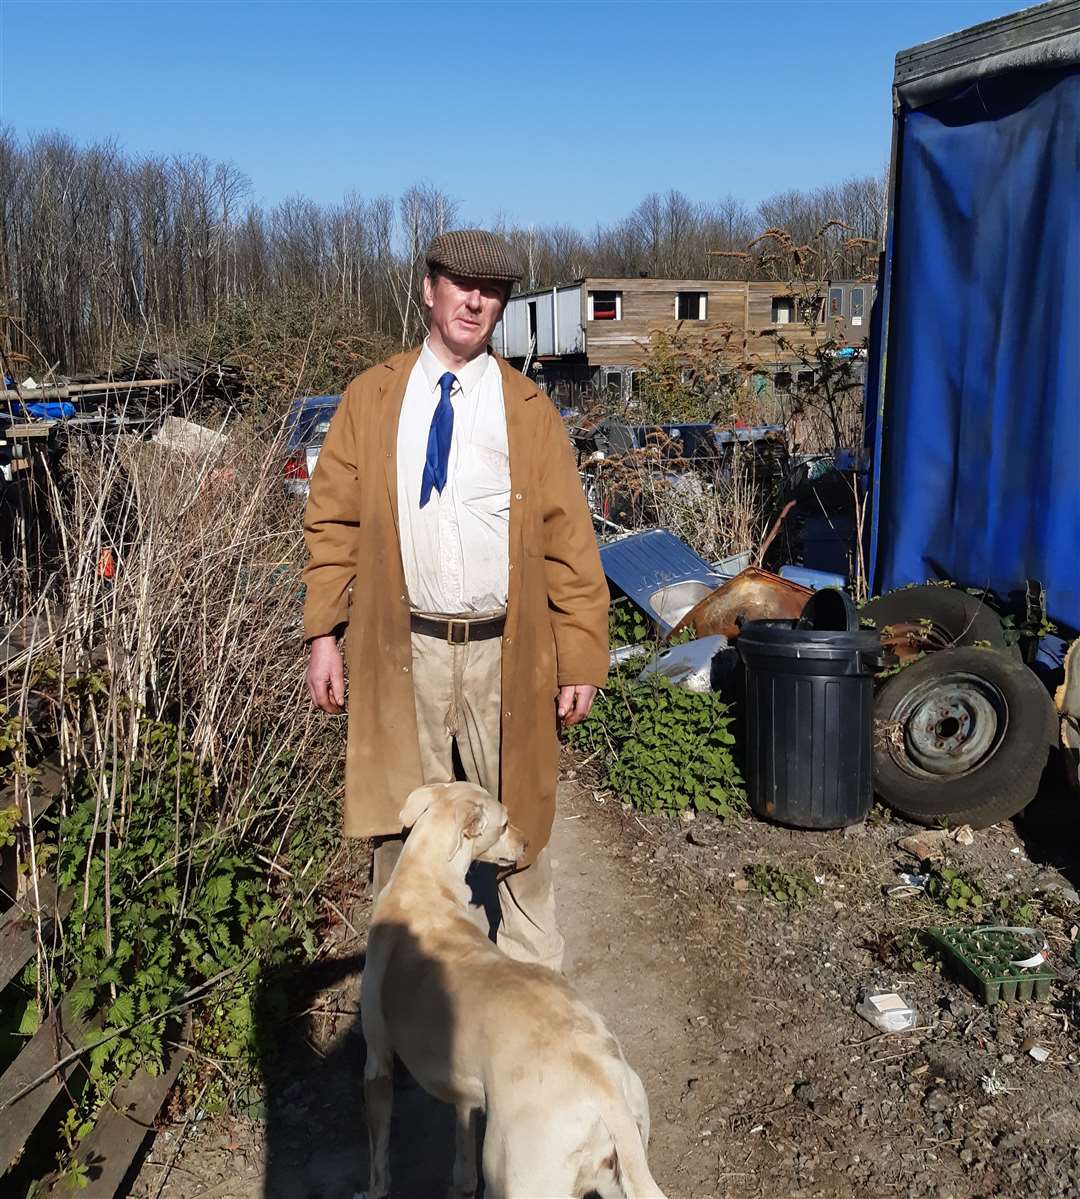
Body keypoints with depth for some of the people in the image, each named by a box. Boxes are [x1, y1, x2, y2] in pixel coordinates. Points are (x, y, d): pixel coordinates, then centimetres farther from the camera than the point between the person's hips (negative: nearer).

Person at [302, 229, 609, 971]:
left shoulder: (529, 409, 3)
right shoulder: (371, 398, 6)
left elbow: (570, 540, 0)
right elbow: (333, 522, 4)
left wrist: (582, 660, -5)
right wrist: (324, 634, -4)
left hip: (505, 651, 0)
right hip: (402, 648, 0)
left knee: (517, 819, 13)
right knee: (403, 826, 12)